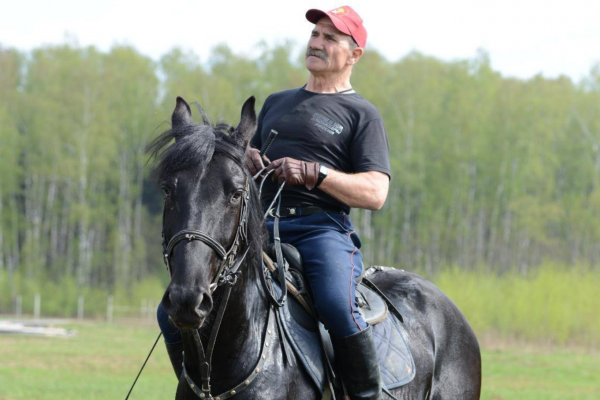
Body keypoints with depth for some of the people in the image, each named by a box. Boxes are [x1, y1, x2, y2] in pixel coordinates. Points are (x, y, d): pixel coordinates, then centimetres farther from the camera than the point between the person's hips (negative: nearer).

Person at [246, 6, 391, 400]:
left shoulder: (361, 114, 9)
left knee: (338, 306, -35)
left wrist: (312, 173, -15)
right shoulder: (277, 102, 27)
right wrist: (246, 159, 7)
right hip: (264, 226, 5)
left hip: (323, 229, -5)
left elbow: (375, 193, -4)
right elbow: (244, 165, 32)